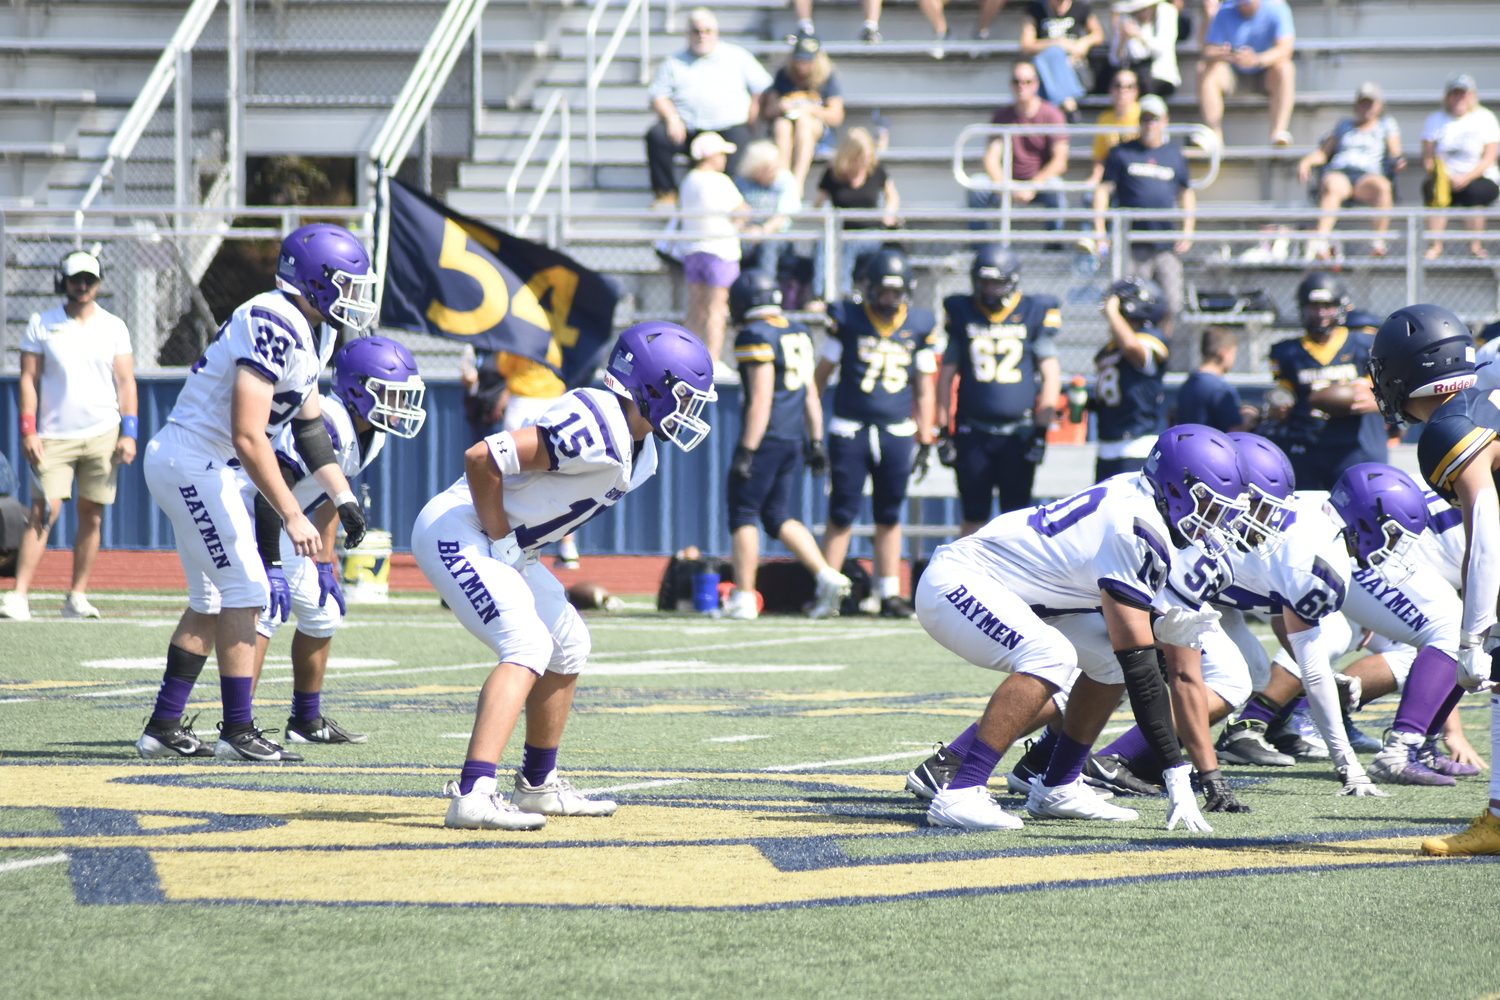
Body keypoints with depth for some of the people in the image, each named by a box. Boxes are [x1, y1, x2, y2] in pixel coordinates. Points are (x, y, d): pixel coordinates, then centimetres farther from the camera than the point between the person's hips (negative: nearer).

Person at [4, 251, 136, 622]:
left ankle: (77, 597, 9)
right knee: (43, 512, -12)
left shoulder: (113, 327, 8)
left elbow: (125, 382, 7)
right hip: (54, 436, -2)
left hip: (102, 435, 2)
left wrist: (129, 432, -2)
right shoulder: (42, 324, 4)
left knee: (92, 517, 2)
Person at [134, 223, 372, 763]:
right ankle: (238, 731, -4)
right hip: (194, 462, -10)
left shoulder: (310, 331, 9)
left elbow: (310, 427, 17)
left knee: (211, 601, 14)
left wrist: (343, 498, 10)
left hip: (200, 469, 10)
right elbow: (248, 437, -27)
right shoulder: (272, 325, -23)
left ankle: (164, 727, 18)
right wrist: (292, 516, -26)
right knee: (244, 592, -8)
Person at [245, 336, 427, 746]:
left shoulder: (369, 435, 1)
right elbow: (269, 494, -33)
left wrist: (325, 565, 14)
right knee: (264, 611, -24)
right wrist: (271, 568, -34)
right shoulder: (326, 425, -30)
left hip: (281, 527, 10)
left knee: (322, 613, 15)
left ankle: (306, 721, 28)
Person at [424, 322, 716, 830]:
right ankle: (472, 794, -34)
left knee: (568, 644, 18)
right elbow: (481, 459, -28)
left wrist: (513, 552, 7)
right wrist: (502, 541, -18)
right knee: (528, 645, -23)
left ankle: (538, 785, 31)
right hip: (458, 533, -11)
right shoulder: (596, 431, -24)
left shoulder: (638, 455, 9)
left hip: (501, 543, 11)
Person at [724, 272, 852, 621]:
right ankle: (828, 578, -1)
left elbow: (761, 399, -18)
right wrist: (815, 442, 19)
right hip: (794, 437, 8)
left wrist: (747, 451, -17)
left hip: (766, 436, -8)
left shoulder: (756, 338, -13)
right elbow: (811, 396, 16)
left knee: (743, 516, 1)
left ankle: (743, 598, -1)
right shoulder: (799, 334, 13)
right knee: (777, 517, 13)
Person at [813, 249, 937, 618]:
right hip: (850, 431, -2)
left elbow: (923, 389, 13)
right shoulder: (847, 320, -2)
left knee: (889, 517, 7)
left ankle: (890, 594, 13)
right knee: (842, 516, -4)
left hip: (896, 433, 2)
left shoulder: (919, 326, 5)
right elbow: (822, 374, 6)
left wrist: (925, 437, 11)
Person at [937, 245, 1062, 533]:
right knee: (974, 516, 3)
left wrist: (1041, 431, -4)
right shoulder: (961, 314, 6)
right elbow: (946, 374, 12)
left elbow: (1051, 376, 2)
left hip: (1019, 433, -1)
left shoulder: (1034, 314, 1)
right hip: (973, 432, 1)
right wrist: (942, 429, 8)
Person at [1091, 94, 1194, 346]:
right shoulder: (1122, 153, 5)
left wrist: (1187, 233, 11)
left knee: (1171, 306, -2)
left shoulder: (1174, 154, 13)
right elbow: (1103, 191, 6)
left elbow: (1187, 193, 22)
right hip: (1134, 246, -2)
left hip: (1167, 247, 2)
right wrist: (1099, 232, -2)